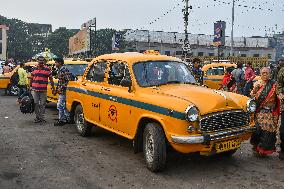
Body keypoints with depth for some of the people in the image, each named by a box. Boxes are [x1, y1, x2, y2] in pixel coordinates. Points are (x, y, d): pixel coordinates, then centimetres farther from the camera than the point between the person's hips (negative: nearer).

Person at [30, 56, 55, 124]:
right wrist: (30, 87, 16)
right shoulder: (34, 69, 10)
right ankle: (37, 117, 17)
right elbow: (31, 79, 18)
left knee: (42, 104, 3)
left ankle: (42, 117, 13)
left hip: (43, 90, -2)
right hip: (35, 90, 3)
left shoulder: (47, 69, 0)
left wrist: (53, 88, 1)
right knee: (36, 104, 6)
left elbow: (51, 79, 3)